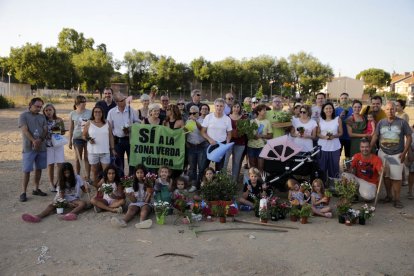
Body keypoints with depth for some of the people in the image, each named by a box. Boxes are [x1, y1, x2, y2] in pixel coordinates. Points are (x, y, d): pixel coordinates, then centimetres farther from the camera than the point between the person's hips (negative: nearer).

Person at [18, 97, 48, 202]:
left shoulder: (42, 117, 11)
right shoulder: (23, 116, -2)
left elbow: (45, 130, 3)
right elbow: (25, 130, -13)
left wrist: (40, 140, -16)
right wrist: (33, 141, -25)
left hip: (41, 147, 5)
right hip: (28, 148, -5)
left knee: (39, 169, 11)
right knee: (27, 170, -2)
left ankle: (36, 189, 23)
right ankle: (24, 192, 5)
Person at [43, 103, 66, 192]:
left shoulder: (59, 120, -1)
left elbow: (63, 132, 10)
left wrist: (59, 132, -9)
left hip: (58, 144, 1)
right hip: (48, 145, -1)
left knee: (60, 164, -2)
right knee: (50, 165, 6)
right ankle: (52, 185, 18)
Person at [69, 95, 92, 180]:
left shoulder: (89, 112, 0)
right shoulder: (72, 114, 2)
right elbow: (71, 128, 6)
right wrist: (70, 140, 6)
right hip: (77, 138, 0)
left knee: (87, 157, 5)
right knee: (78, 158, 7)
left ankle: (88, 176, 14)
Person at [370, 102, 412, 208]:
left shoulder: (402, 122, -5)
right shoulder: (381, 122, 3)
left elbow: (409, 137, -2)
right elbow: (375, 136, 7)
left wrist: (404, 153, -8)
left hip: (397, 154, -2)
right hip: (383, 153, 3)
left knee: (396, 177, -2)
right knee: (386, 176, 10)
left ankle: (396, 199, 10)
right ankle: (389, 195, 25)